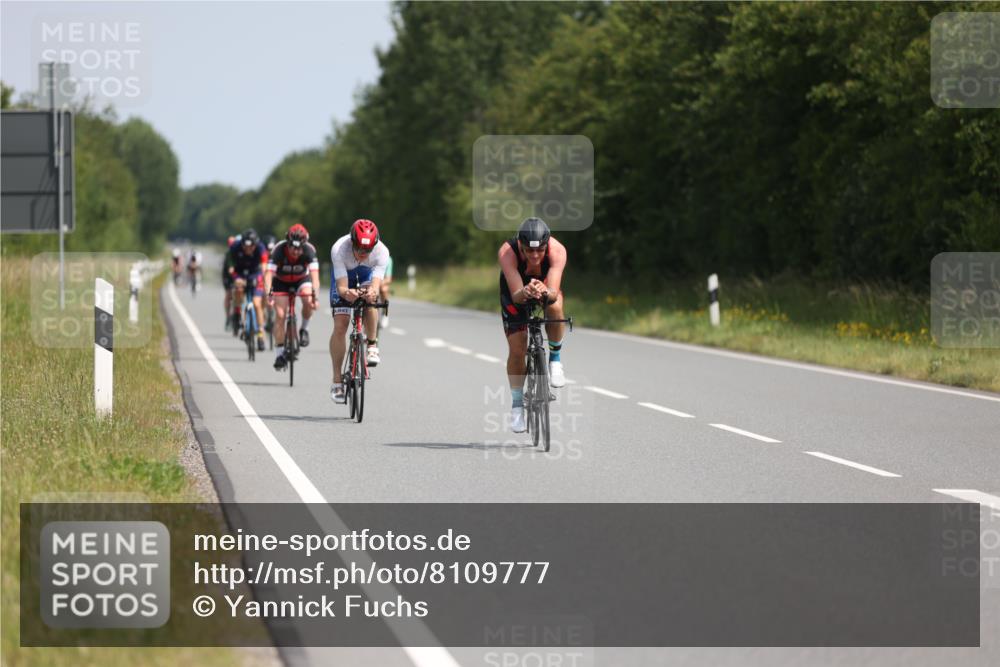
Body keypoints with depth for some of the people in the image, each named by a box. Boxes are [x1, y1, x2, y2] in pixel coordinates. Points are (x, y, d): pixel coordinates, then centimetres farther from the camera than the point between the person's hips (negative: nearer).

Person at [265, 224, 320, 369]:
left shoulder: (309, 251, -31)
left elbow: (314, 276, -38)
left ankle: (304, 329, -3)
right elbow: (269, 274, -39)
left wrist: (315, 296, -53)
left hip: (302, 279, 0)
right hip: (281, 282, 0)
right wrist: (268, 295, -54)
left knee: (308, 301, -30)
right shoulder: (279, 250, -32)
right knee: (280, 315, -13)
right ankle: (279, 354, -3)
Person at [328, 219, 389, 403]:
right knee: (340, 326, -12)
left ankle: (372, 346, -15)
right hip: (344, 277, -1)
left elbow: (376, 285, -43)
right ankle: (337, 381, -4)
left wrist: (373, 292, -66)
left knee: (370, 297, -35)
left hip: (366, 276, 1)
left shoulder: (381, 251, -36)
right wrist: (346, 293, -64)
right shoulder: (339, 249, -38)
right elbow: (341, 287, -41)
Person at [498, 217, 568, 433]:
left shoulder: (557, 251, -36)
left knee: (555, 307, -34)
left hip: (546, 287, 0)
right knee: (517, 349, -9)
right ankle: (517, 404, 9)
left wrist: (545, 293, -65)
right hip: (516, 288, 0)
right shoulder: (507, 252, -37)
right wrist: (525, 292, -64)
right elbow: (516, 295, -42)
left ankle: (555, 358, -9)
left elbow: (554, 292, -43)